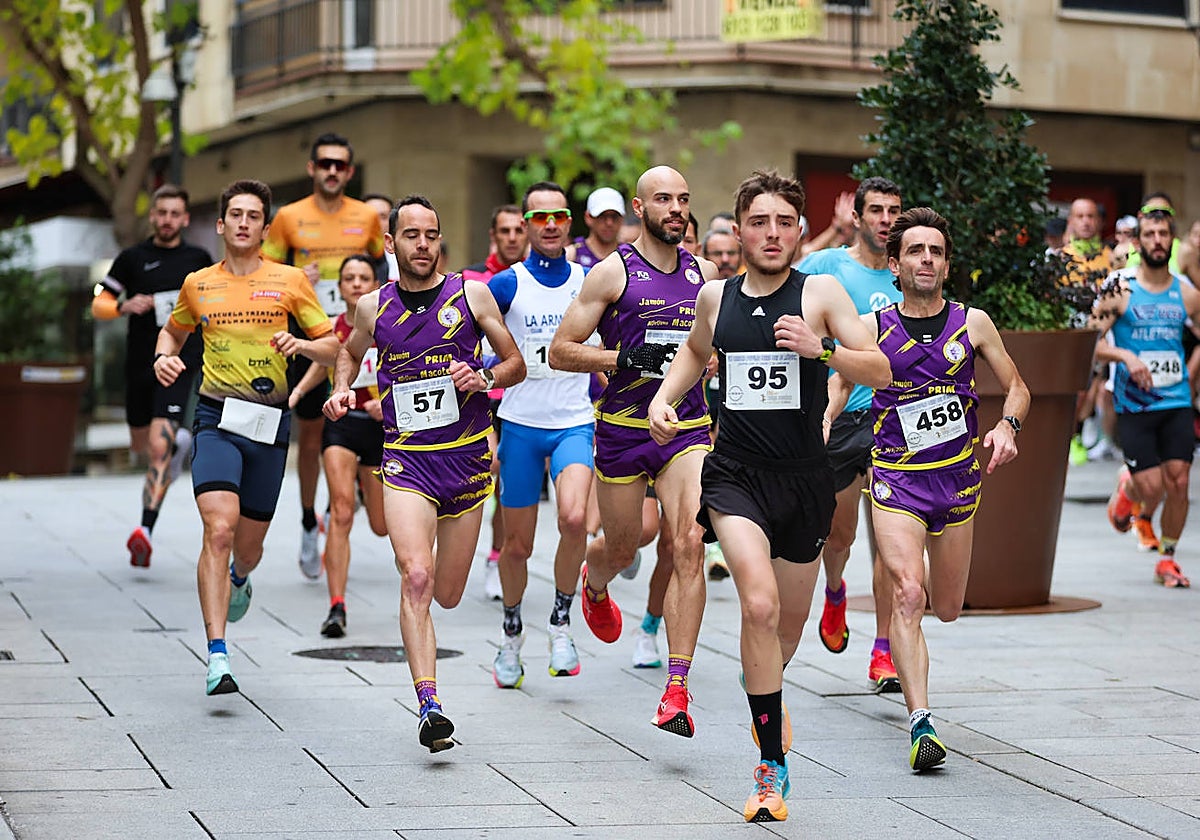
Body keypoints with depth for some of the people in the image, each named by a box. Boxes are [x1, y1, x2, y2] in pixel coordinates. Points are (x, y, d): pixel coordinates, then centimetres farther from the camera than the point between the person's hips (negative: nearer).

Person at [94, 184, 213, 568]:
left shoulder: (198, 259, 5)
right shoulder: (133, 258, 3)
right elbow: (99, 304, 5)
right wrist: (125, 306, -14)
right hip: (139, 365, 2)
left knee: (159, 446, -17)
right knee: (141, 445, 16)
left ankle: (146, 529, -23)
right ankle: (179, 441, 50)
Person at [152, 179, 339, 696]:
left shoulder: (290, 281, 5)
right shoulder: (197, 285, 8)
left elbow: (331, 347, 7)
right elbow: (173, 331, 27)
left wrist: (301, 344, -14)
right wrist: (163, 357, 5)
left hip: (270, 421, 1)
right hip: (217, 419, -1)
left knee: (249, 542, 11)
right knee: (219, 528, -20)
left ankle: (238, 580, 51)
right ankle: (218, 657, -22)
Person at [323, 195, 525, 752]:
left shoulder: (471, 294, 2)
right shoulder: (373, 307, 5)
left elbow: (516, 363, 9)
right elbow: (350, 351, 27)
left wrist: (485, 378, -12)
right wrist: (341, 390, 7)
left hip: (467, 456, 1)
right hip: (405, 459, -1)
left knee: (448, 595, 9)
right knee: (416, 578, -21)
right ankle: (429, 707, -23)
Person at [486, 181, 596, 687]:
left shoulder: (591, 282, 2)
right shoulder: (506, 285, -2)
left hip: (575, 424, 0)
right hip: (520, 424, 0)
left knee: (574, 518, -25)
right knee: (517, 544, 7)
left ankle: (561, 621, -5)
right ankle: (512, 633, 31)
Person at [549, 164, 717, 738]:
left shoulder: (704, 273, 8)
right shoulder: (613, 272, -5)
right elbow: (560, 352, -6)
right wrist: (624, 357, -17)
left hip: (688, 427, 2)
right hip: (622, 430, -2)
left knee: (689, 546, -16)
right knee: (621, 547, 13)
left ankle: (676, 692, -16)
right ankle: (594, 583, 55)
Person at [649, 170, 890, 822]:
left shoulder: (820, 292, -4)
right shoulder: (715, 296, 5)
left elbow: (880, 371, -9)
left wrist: (821, 349, -25)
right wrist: (663, 399, 10)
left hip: (803, 479, 0)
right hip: (735, 474, 0)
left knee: (788, 624, 15)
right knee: (759, 605, -23)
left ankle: (764, 700, 51)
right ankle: (772, 767, -16)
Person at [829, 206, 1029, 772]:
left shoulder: (972, 323, 2)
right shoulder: (872, 328, -1)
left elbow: (1016, 387, 10)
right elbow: (837, 388, 3)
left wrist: (1007, 426, -11)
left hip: (957, 477, 3)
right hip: (895, 476, -3)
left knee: (946, 609, 13)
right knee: (908, 594, -22)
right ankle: (920, 725, -24)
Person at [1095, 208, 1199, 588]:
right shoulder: (1119, 288, -4)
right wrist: (1126, 357, -22)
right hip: (1133, 403, -3)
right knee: (1151, 487, -7)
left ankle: (1167, 559, 14)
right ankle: (1127, 490, 30)